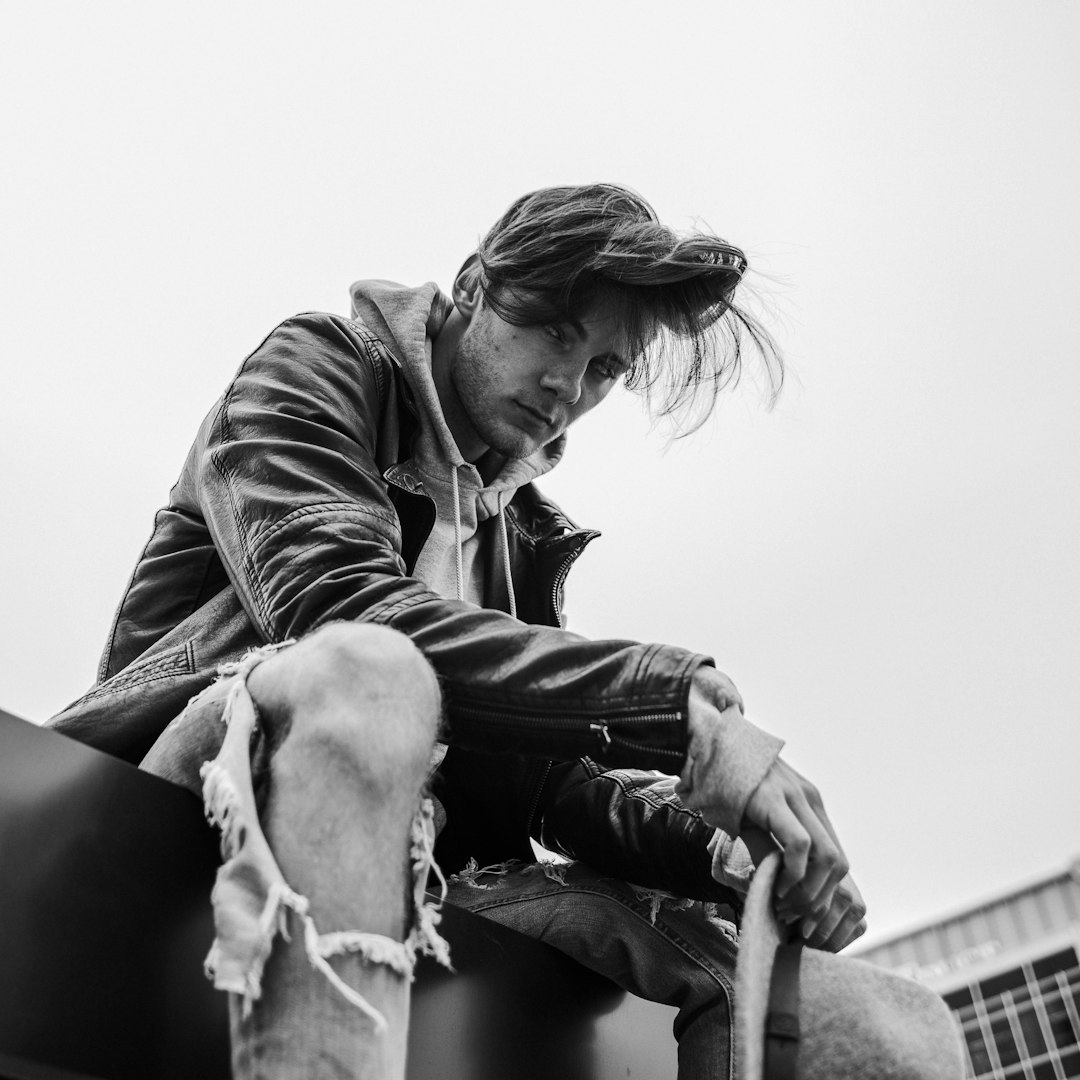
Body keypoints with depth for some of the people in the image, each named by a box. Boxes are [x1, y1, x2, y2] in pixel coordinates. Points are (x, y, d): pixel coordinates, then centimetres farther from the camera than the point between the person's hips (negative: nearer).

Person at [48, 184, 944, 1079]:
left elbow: (536, 769, 8)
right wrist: (674, 706, -27)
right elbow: (334, 608, -20)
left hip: (410, 864, 6)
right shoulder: (314, 371, 1)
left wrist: (717, 845, -12)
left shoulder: (524, 534, 19)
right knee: (369, 676, -37)